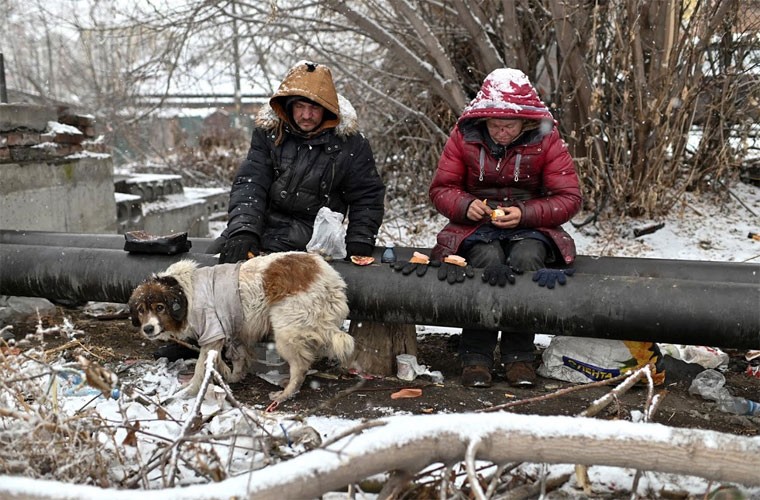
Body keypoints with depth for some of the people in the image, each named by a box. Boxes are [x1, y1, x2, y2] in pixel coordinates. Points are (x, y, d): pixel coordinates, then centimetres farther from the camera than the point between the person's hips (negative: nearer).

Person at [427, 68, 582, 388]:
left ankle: (519, 355, -20)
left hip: (530, 227, 0)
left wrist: (525, 213, -19)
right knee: (489, 261, -34)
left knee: (526, 259, -34)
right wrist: (466, 205, -18)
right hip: (477, 226, 0)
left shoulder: (546, 141, -4)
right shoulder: (464, 137, -1)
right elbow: (441, 189, 4)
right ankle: (476, 356, -23)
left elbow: (570, 199, -4)